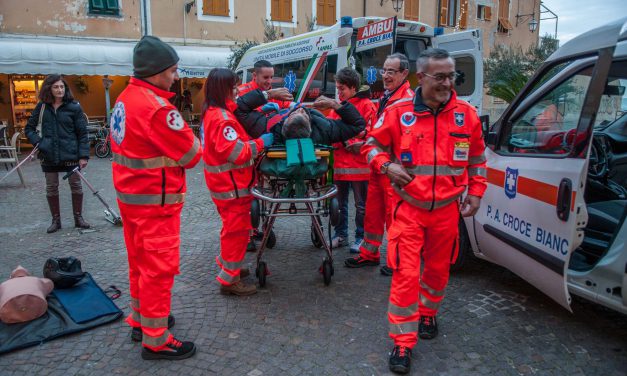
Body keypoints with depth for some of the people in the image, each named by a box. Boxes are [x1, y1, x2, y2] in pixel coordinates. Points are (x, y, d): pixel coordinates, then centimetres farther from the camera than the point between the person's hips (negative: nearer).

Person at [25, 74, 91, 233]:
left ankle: (78, 218, 21)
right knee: (51, 188, 9)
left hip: (70, 154, -2)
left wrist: (83, 155, -10)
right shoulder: (42, 107, 4)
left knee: (76, 186, 6)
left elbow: (82, 133, -5)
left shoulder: (74, 107, -4)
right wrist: (37, 141, -4)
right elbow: (29, 128, 14)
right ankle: (56, 220, 23)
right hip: (49, 155, 3)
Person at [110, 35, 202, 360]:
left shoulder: (124, 99, 7)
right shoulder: (157, 108, -23)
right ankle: (155, 340, 13)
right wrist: (195, 141, 3)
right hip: (155, 202, -9)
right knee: (159, 267, 1)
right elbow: (191, 155, -18)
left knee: (140, 261, 20)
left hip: (128, 195, 9)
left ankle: (140, 319, 35)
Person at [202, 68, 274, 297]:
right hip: (231, 184, -10)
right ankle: (229, 279, 8)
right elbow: (236, 152, -26)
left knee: (233, 226, 23)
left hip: (226, 182, 10)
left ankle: (227, 265, 37)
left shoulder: (214, 113, 10)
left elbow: (233, 142, 14)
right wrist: (261, 142, -15)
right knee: (237, 229, -1)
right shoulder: (222, 118, -22)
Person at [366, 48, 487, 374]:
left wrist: (475, 194, 7)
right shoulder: (399, 112, -9)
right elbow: (374, 145, 4)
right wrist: (387, 165, -15)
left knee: (438, 269, 18)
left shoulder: (467, 114, -1)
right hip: (409, 208, -2)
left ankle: (427, 314, 46)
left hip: (447, 209, 3)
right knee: (405, 274, -4)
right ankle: (402, 342, 11)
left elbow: (477, 158, 12)